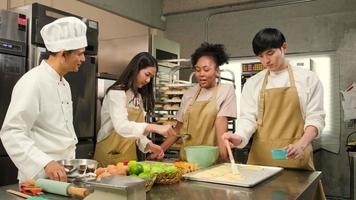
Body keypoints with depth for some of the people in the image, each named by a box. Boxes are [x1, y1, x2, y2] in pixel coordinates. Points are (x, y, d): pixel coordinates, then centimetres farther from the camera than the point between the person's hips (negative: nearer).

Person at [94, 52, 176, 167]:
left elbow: (137, 128, 11)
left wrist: (149, 145, -6)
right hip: (110, 155, -7)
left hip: (129, 155, 7)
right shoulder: (116, 93, -12)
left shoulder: (138, 97, 12)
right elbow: (121, 126, -27)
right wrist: (154, 127, -36)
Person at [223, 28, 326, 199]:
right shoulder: (253, 83, 7)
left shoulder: (307, 78, 2)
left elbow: (315, 118, -2)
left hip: (295, 157, -1)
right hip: (261, 155, 2)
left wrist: (301, 145, -19)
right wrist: (240, 137, -20)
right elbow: (248, 118, 1)